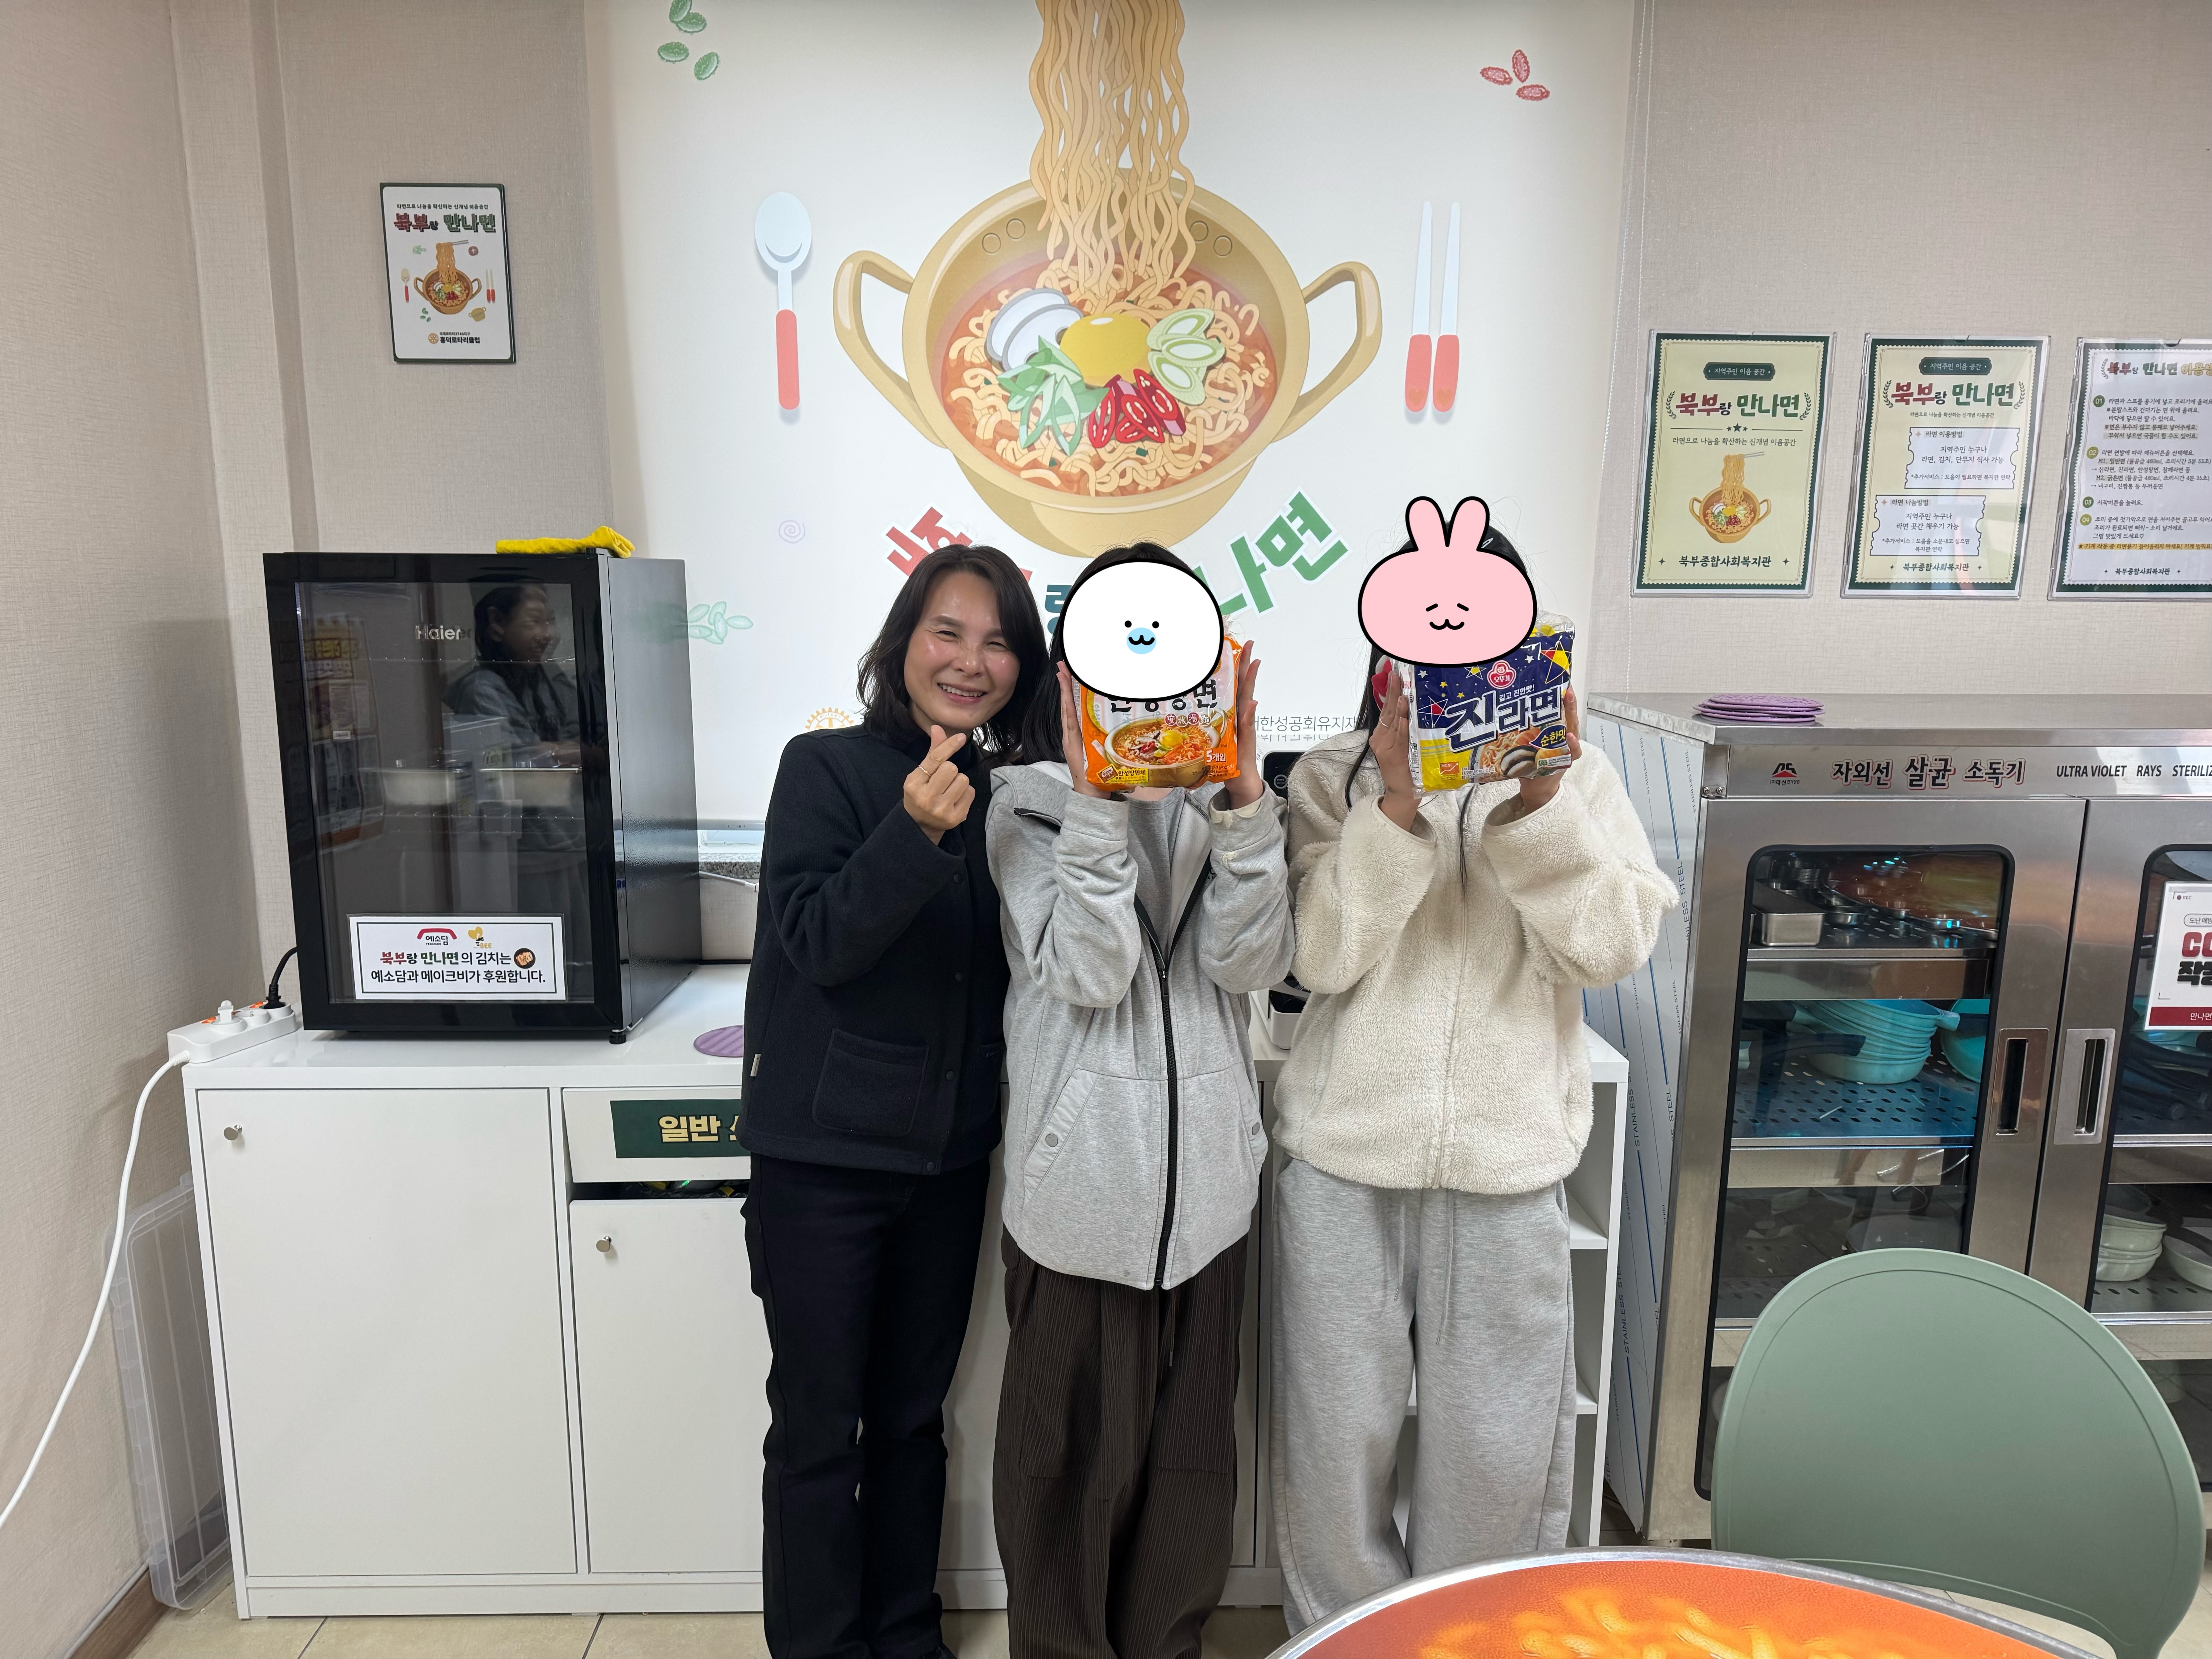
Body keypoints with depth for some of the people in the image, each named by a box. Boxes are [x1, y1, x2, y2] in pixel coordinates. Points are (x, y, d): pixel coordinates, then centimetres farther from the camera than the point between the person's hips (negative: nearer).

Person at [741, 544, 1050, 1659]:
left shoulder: (1007, 793, 3)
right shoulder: (826, 766, -10)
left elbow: (1009, 968, 10)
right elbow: (819, 942, -19)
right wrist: (917, 834, -33)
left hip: (950, 1151, 5)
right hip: (825, 1150, -4)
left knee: (915, 1414, 18)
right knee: (818, 1424, 8)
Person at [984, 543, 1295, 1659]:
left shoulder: (1218, 792, 6)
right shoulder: (1032, 800, -3)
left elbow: (1249, 962, -8)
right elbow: (1087, 974, -16)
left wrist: (1242, 800, -17)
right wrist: (1097, 802, -22)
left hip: (1204, 1168, 4)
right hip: (1081, 1176, -3)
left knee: (1189, 1443, 17)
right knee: (1077, 1447, 11)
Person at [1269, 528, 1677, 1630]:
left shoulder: (1575, 775, 5)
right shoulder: (1335, 776, 0)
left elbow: (1613, 948, -6)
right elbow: (1324, 956, -10)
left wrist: (1542, 804, -19)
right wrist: (1398, 804, -21)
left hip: (1509, 1162, 1)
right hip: (1346, 1157, -1)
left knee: (1499, 1453, 11)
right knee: (1337, 1438, 10)